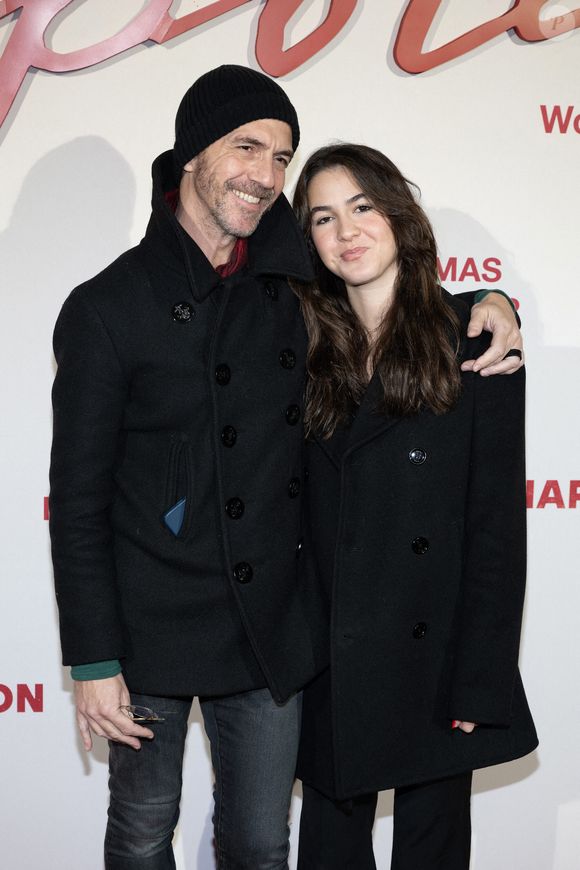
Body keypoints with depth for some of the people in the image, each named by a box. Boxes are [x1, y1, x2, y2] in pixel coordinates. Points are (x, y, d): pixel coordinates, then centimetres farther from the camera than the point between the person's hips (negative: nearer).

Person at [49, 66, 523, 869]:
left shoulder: (296, 283, 2)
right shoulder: (109, 307, -8)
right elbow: (78, 500, -7)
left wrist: (486, 307, -3)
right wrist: (93, 660, -9)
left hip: (272, 624, 3)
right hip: (151, 625, -3)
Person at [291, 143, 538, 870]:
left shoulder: (474, 344, -6)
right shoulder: (309, 353, 6)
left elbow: (498, 519, -9)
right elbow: (294, 515, 7)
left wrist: (480, 682, -12)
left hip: (432, 660, -3)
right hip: (327, 669, 3)